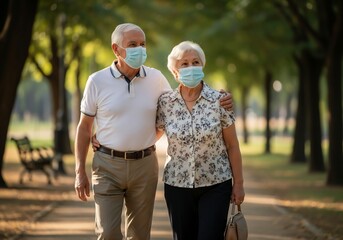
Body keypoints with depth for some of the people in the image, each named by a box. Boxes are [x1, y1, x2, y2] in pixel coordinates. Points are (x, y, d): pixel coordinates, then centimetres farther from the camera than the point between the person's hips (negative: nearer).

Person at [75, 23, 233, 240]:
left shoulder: (156, 78, 2)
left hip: (145, 165, 2)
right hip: (108, 165, -2)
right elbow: (84, 127, 3)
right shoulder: (97, 81, -4)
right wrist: (80, 171, -1)